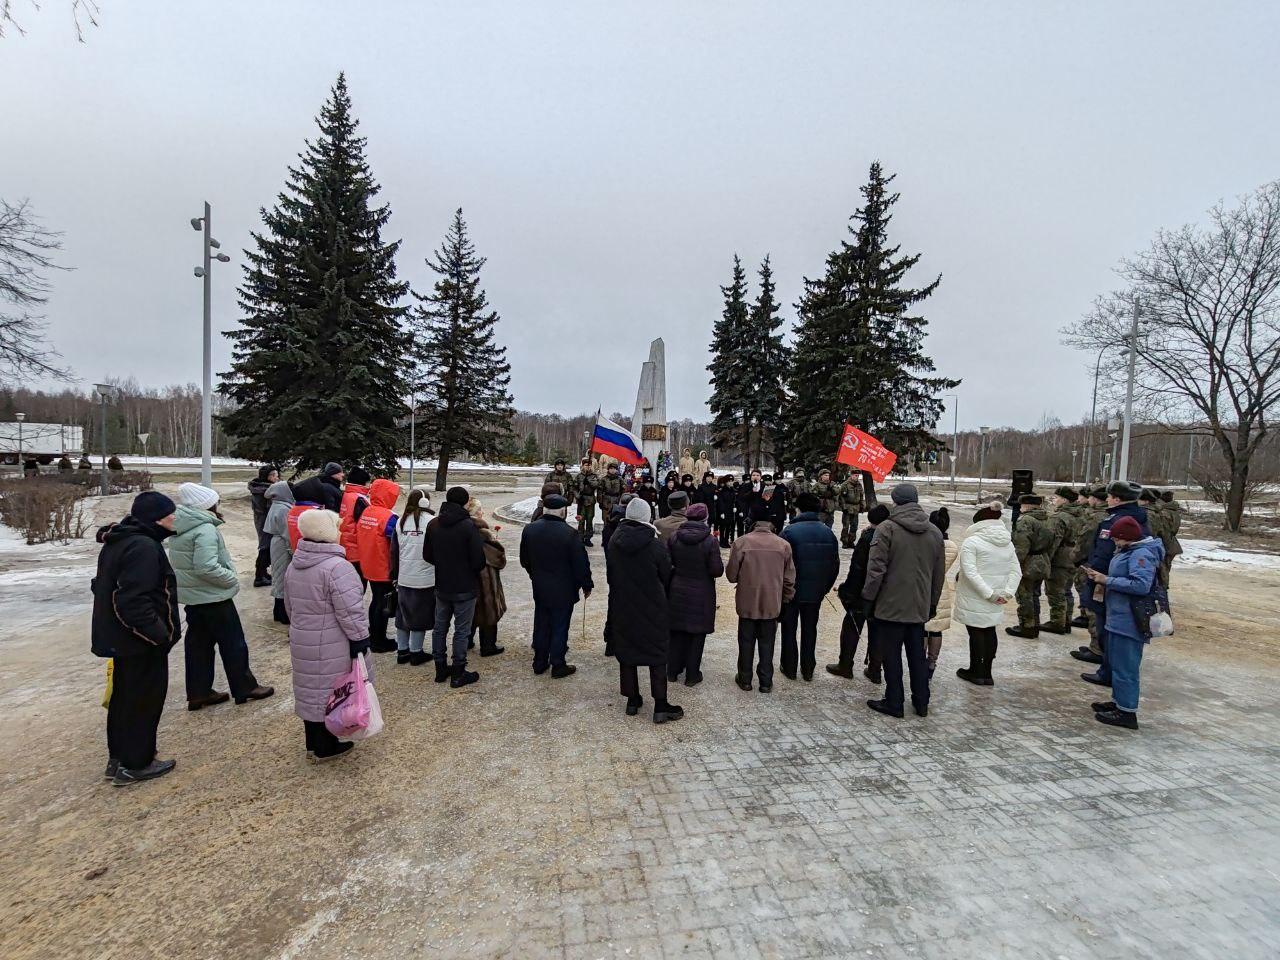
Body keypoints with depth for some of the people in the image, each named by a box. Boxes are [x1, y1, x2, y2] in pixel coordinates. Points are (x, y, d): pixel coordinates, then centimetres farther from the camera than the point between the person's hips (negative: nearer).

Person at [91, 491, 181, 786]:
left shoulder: (118, 541, 9)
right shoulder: (143, 546, -24)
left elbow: (103, 586, 18)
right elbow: (133, 601, -29)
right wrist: (160, 635, -20)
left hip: (118, 638, 10)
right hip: (140, 642, -10)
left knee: (123, 697, 20)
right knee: (144, 700, 4)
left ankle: (118, 758, 33)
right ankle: (135, 764, 16)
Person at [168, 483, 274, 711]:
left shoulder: (179, 529, 6)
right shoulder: (205, 530, -22)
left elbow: (186, 562, 15)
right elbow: (207, 568, -28)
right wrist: (232, 579, -16)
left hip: (191, 595, 9)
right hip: (212, 596, -9)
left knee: (198, 642, 15)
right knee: (233, 642, 4)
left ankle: (198, 693, 23)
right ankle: (245, 688, 14)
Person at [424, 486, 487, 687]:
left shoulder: (433, 524, -2)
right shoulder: (468, 526, -20)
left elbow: (427, 555, 5)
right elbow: (479, 560, -19)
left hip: (441, 587, 6)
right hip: (465, 588, -5)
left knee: (440, 628, 17)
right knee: (461, 631, 5)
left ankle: (440, 669, 28)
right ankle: (458, 674, 13)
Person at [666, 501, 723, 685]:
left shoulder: (674, 538, -6)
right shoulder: (710, 541, -16)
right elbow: (717, 570, -16)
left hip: (678, 593, 3)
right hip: (701, 595, -3)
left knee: (677, 632, 16)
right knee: (697, 635, 10)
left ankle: (673, 671, 28)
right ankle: (692, 675, 19)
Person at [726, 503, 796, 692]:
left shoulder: (741, 542, -16)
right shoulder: (783, 544, -9)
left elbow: (731, 575, -9)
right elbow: (789, 579, -1)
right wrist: (785, 599, 15)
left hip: (747, 603, -1)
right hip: (772, 604, 1)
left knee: (746, 642, 15)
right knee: (767, 643, 16)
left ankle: (745, 679, 26)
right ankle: (766, 682, 24)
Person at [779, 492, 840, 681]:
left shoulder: (790, 531, -16)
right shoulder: (828, 532, -2)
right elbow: (835, 565, 5)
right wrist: (825, 588, 15)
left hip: (791, 591, -4)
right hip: (815, 592, 4)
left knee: (789, 629, 12)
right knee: (810, 629, 17)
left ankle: (789, 668, 20)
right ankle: (808, 670, 24)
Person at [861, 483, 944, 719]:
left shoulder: (887, 529, -14)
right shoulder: (934, 532, 5)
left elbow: (876, 569, -17)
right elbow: (939, 574, 12)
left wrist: (868, 597, -5)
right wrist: (932, 603, 20)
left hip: (891, 605, -6)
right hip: (920, 607, 6)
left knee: (892, 656, 6)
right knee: (917, 655, 17)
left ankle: (894, 703, 15)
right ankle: (921, 703, 26)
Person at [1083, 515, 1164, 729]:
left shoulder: (1141, 554, -18)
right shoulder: (1128, 551, 12)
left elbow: (1141, 585, -27)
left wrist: (1108, 580, -22)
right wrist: (1103, 580, 4)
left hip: (1129, 621, -10)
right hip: (1120, 618, 10)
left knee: (1125, 665, -2)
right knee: (1116, 662, 20)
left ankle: (1127, 712, 6)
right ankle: (1118, 701, 32)